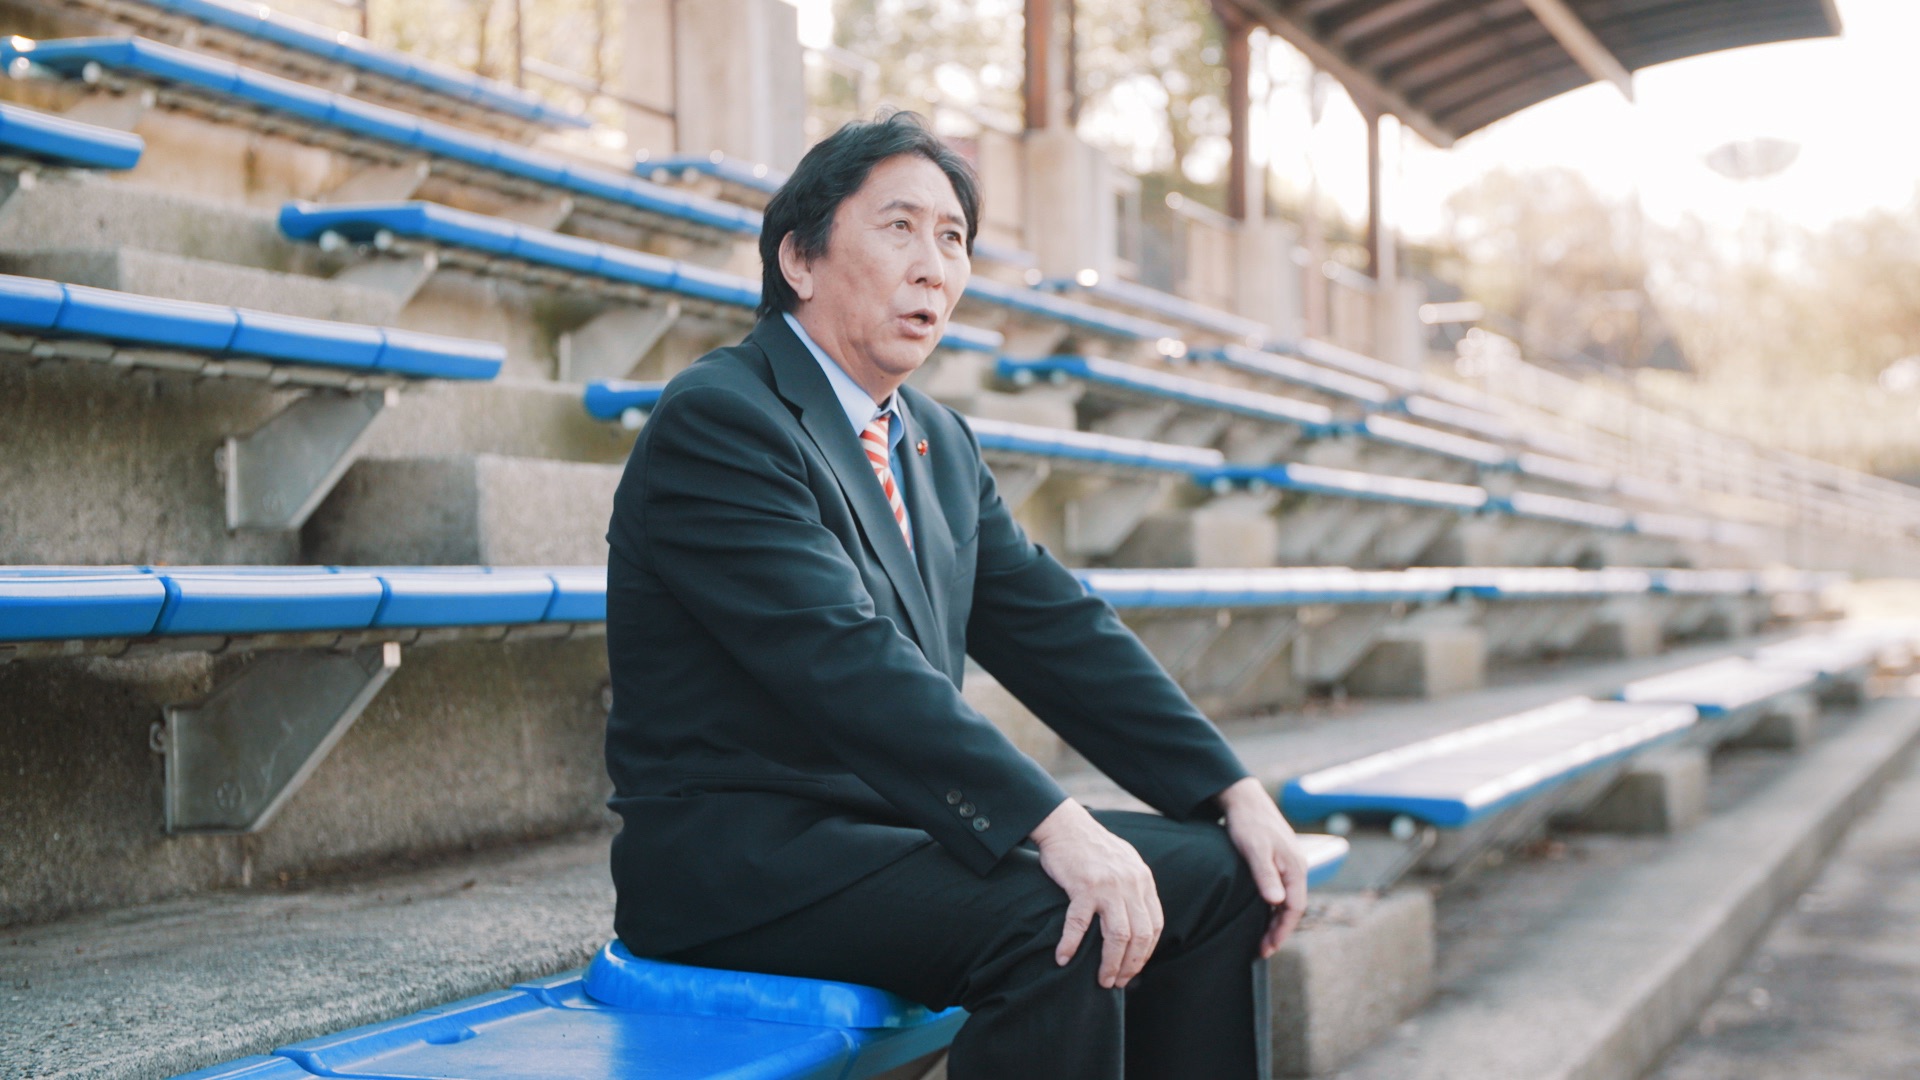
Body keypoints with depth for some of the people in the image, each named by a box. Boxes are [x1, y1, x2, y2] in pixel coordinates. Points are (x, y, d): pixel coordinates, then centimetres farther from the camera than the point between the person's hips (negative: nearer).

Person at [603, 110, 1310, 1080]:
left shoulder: (940, 444, 15)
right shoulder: (717, 419, -14)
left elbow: (1056, 629, 11)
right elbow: (846, 657, -26)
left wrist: (1235, 794, 0)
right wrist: (1053, 826, -34)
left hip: (893, 821, 9)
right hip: (743, 859, -9)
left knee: (1214, 873, 2)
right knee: (1053, 922, -29)